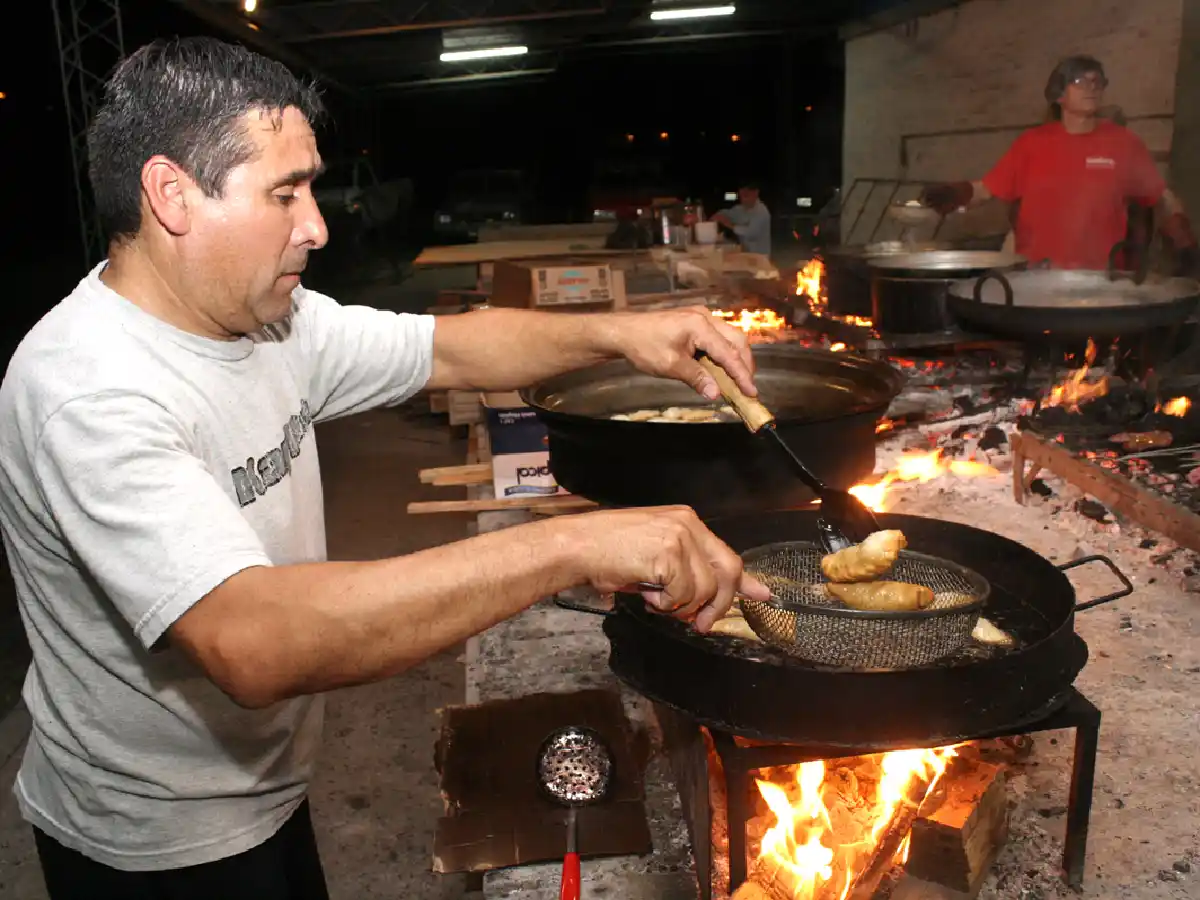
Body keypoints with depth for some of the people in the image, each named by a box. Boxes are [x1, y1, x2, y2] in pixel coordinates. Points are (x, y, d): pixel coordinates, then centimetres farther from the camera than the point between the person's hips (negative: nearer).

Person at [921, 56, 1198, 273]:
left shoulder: (1123, 142, 4)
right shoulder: (1032, 142, 5)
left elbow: (1164, 200, 9)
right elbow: (984, 189, 4)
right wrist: (952, 194, -14)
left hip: (1100, 278, 0)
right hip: (1034, 275, 0)